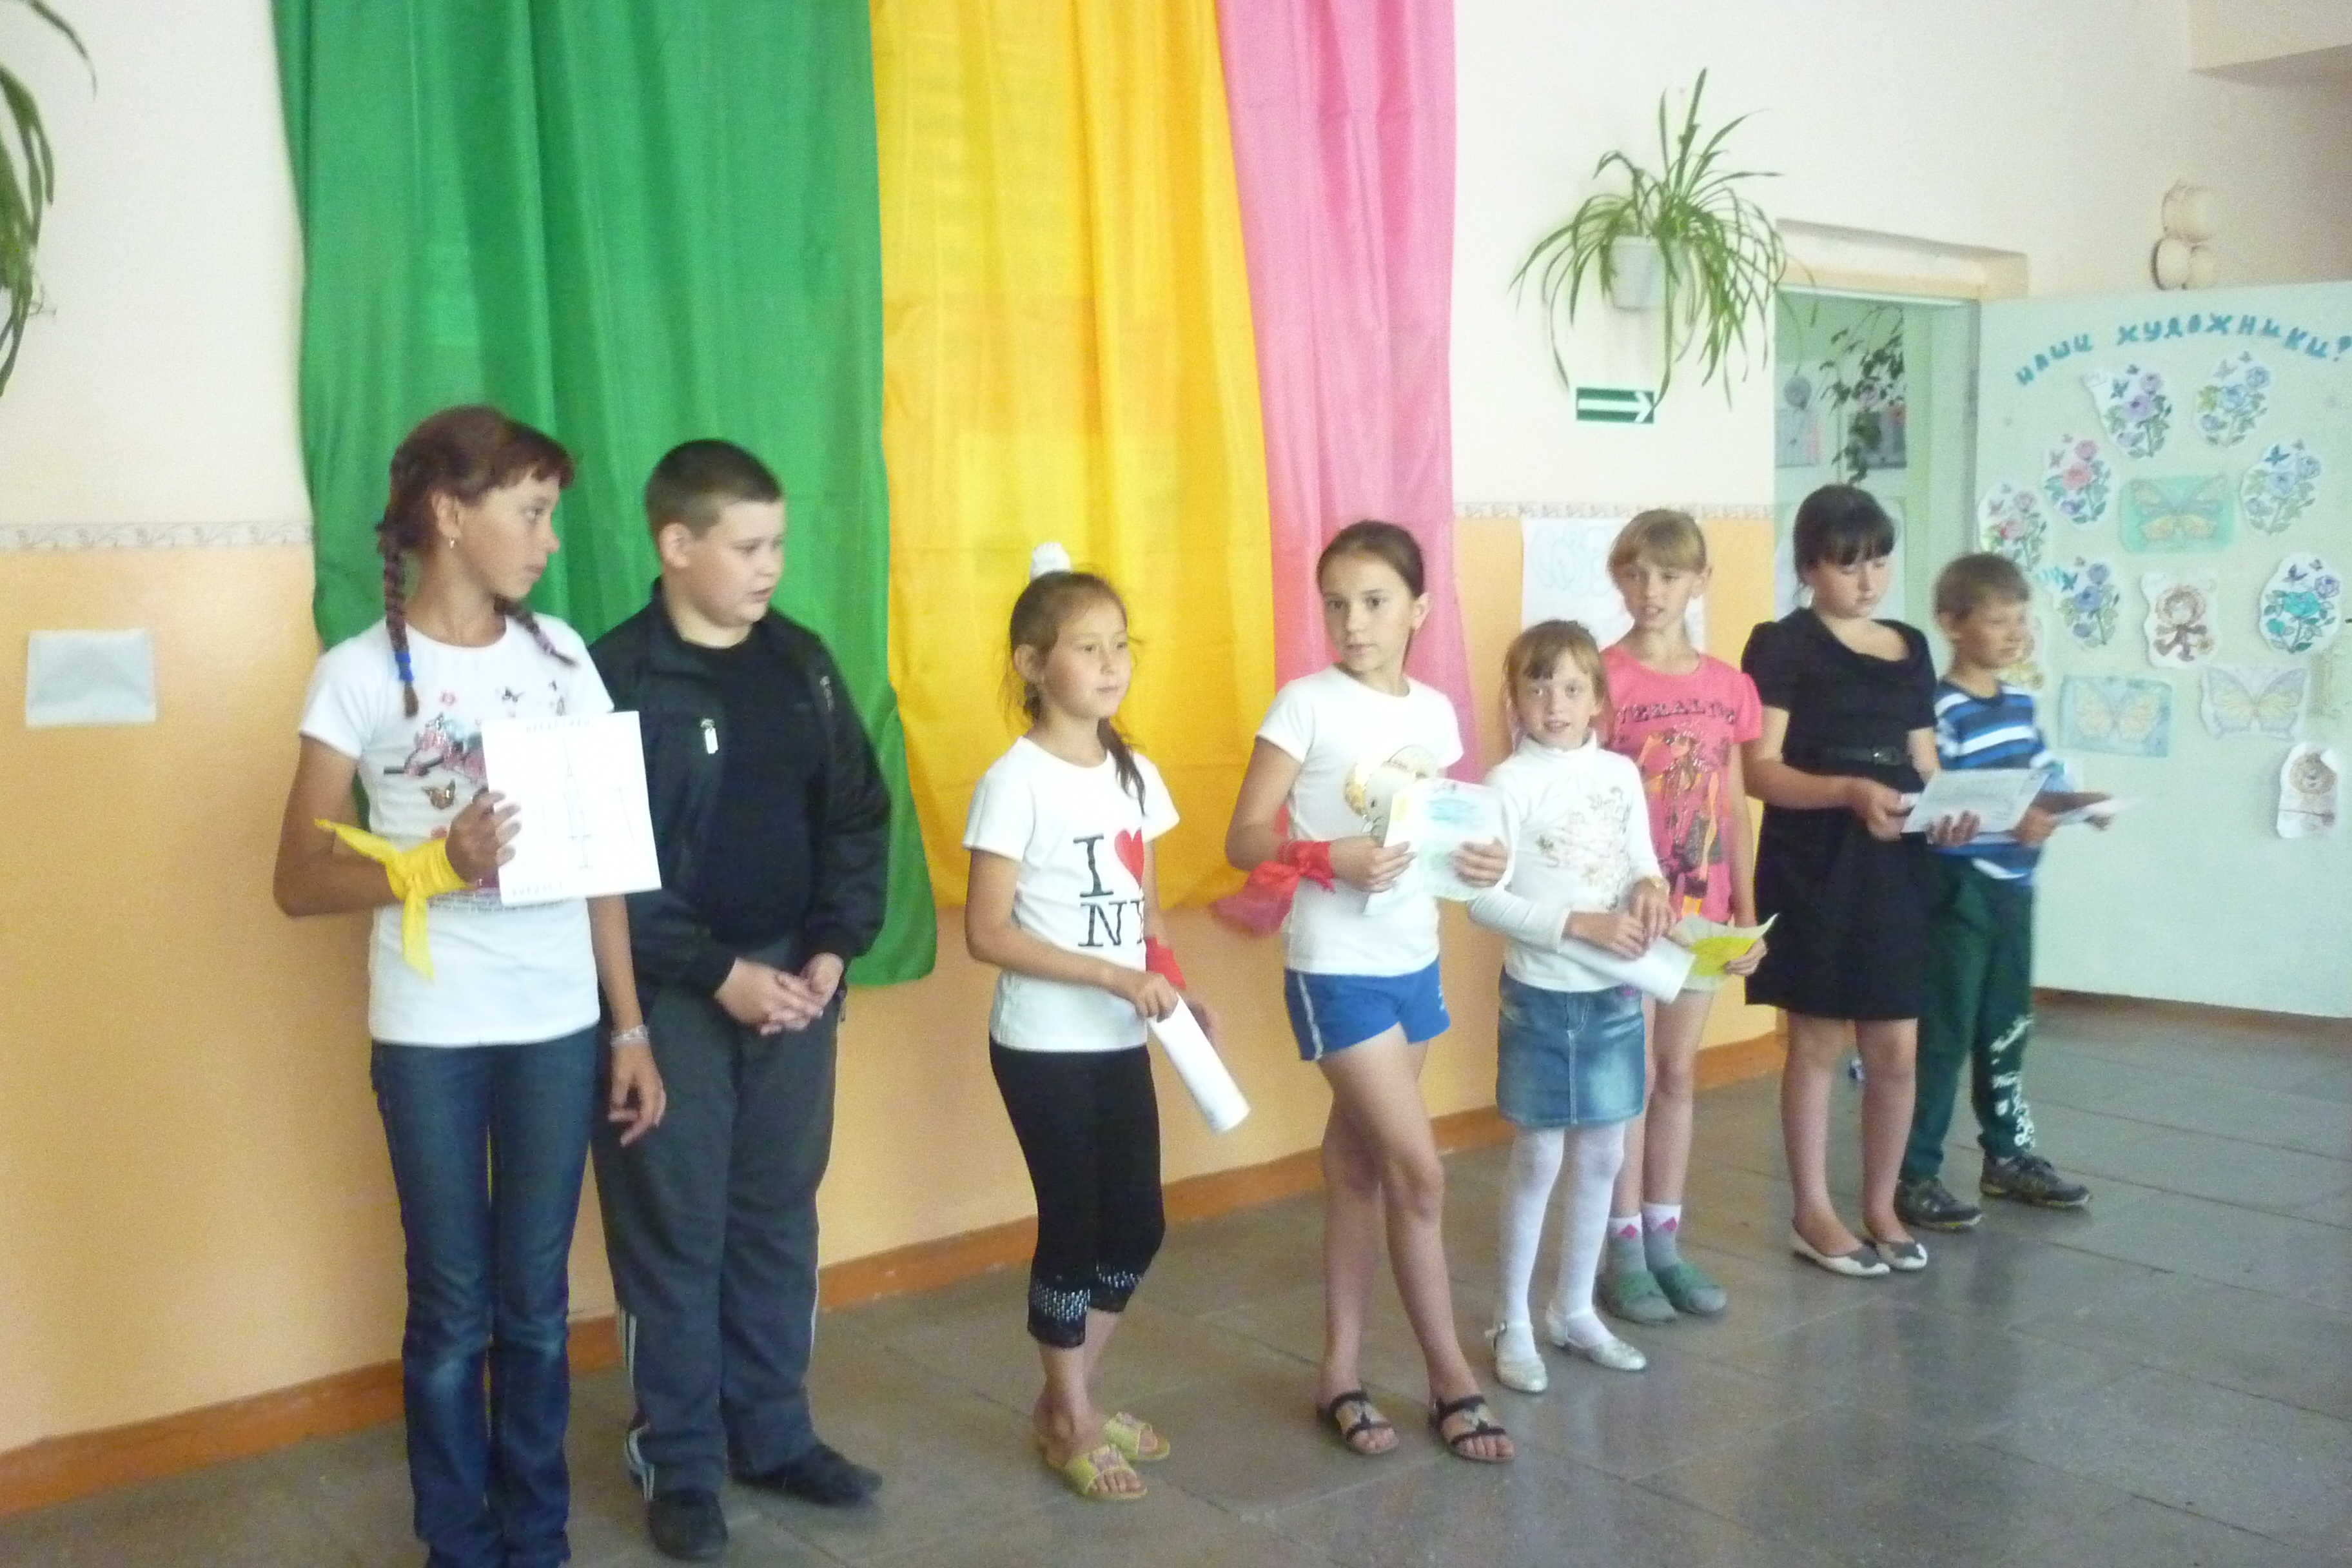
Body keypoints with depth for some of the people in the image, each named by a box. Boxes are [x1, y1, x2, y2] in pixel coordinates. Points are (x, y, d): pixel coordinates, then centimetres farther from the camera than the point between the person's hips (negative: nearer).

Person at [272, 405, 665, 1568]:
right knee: (453, 1309, 8)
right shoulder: (358, 675, -5)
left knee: (535, 1300, 12)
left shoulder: (559, 655, 4)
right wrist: (437, 865, -22)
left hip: (559, 1025, 3)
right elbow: (298, 881, -4)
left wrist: (630, 1027, 5)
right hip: (430, 1036, -2)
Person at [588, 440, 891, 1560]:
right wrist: (720, 973, -16)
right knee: (674, 1234, 6)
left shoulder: (801, 662, 6)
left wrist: (835, 951, -4)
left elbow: (857, 817, 8)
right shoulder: (617, 677, -10)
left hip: (796, 982, 5)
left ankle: (774, 1435, 28)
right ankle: (678, 1464, 20)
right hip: (673, 996, -5)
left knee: (779, 1220, 14)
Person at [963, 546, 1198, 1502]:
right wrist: (1113, 975, -22)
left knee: (1137, 1225, 11)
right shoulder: (1015, 782, -15)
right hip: (1044, 1046, -6)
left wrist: (1173, 990, -4)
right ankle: (1072, 1424, 23)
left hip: (1120, 1040, 7)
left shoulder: (1135, 772, 6)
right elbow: (987, 933, -18)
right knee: (1073, 1227, 4)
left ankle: (1066, 1400, 30)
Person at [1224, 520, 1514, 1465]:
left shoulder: (1434, 712, 6)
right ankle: (1451, 1378, 11)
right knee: (1419, 1172, -5)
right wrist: (1328, 857, -28)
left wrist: (1480, 862, -7)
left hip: (1413, 961, 6)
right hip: (1337, 967, -6)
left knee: (1360, 1168, 13)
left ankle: (1341, 1371, 24)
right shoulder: (1306, 705, -10)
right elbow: (1243, 841, -12)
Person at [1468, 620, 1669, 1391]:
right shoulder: (1510, 782, -12)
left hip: (1615, 995, 5)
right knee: (1538, 1160, 3)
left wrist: (1651, 888, -13)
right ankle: (1512, 1324, 18)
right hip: (1541, 996, -5)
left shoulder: (1621, 774, 3)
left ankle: (1574, 1309, 29)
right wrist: (1579, 925, -23)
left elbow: (1644, 861, 10)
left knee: (1602, 1156, 13)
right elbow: (1484, 899, -17)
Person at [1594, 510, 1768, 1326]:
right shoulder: (1604, 678, -10)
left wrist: (1747, 912, 7)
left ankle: (1665, 1241, 23)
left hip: (1700, 910, 5)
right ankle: (1624, 1252, 13)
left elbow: (1734, 807, 10)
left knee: (1678, 1075, 12)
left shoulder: (1728, 685, 5)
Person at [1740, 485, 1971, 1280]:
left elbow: (1924, 768, 14)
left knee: (1896, 1049, 7)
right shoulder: (1782, 646, -6)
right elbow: (1761, 770, -12)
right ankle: (1813, 1213, 17)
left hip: (1893, 867, 5)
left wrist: (1945, 815, -7)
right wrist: (1850, 791, -27)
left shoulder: (1911, 649, 12)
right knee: (1818, 1042, 4)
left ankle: (1881, 1206, 24)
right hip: (1814, 869, -5)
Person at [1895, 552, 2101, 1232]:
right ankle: (1914, 1175, 6)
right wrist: (2011, 824, -33)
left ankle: (2008, 1155, 31)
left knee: (2008, 1027, 18)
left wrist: (2077, 803, -4)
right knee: (1943, 1035, -2)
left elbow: (2040, 784, 15)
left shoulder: (2020, 703, 10)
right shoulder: (1942, 710, -16)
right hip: (1958, 892, -8)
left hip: (2012, 886, 8)